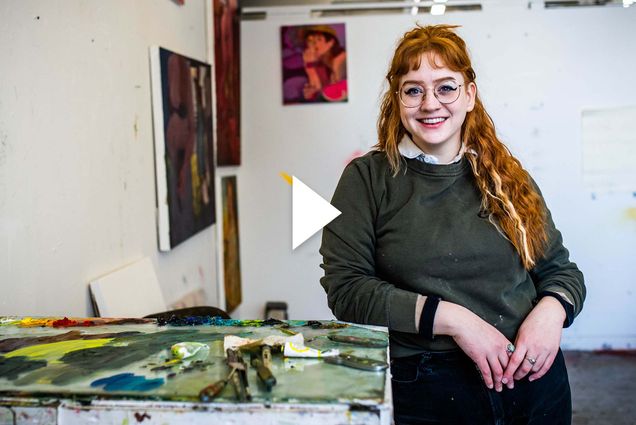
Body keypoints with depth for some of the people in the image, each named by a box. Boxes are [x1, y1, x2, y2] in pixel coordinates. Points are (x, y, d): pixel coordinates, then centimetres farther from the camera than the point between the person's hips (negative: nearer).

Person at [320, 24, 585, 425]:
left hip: (533, 381, 4)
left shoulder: (508, 178, 6)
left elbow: (561, 270, 12)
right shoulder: (367, 178, -3)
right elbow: (345, 287, -11)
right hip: (425, 392, -3)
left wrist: (552, 311, -11)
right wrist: (450, 317, -19)